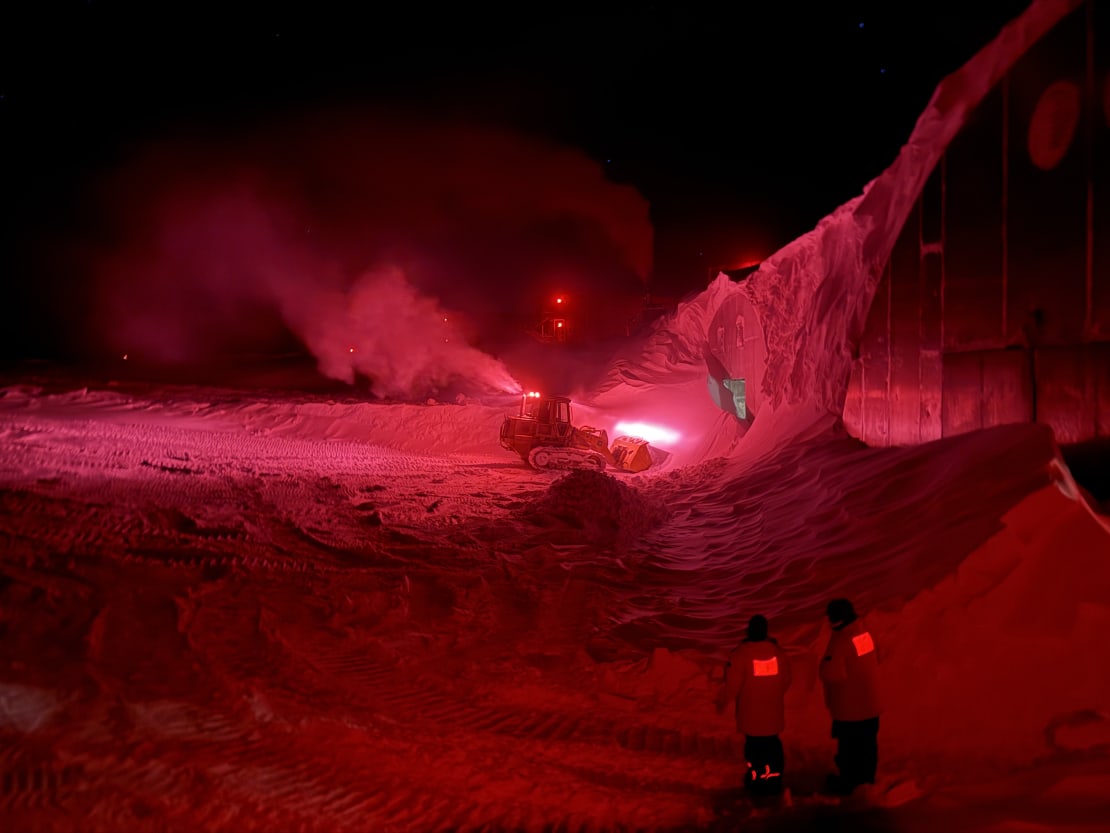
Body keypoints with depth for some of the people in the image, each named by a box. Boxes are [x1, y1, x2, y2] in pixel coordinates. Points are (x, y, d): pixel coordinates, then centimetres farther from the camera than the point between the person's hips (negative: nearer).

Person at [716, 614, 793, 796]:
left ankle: (758, 779, 20)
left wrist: (722, 703, 0)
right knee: (772, 744, 18)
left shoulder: (741, 654, -20)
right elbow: (786, 680, 6)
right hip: (773, 711, 4)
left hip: (750, 713, -4)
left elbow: (732, 685, -17)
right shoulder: (778, 652, -5)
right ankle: (774, 778, 26)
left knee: (755, 746, 10)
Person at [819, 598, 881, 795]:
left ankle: (847, 783, 24)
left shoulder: (840, 641, -28)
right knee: (868, 742, 22)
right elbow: (875, 659, 12)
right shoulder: (865, 631, -3)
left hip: (849, 706, -7)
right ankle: (866, 777, 39)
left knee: (849, 745, 9)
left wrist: (826, 663, -10)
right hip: (869, 702, 7)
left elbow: (831, 675, -29)